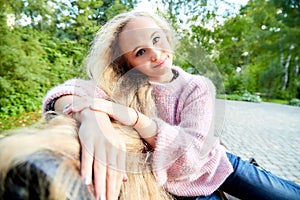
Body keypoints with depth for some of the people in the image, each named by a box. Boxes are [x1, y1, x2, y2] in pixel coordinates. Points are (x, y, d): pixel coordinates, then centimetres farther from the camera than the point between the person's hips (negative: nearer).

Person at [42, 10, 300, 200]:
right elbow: (65, 92, -32)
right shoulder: (123, 87, -20)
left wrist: (132, 116, -43)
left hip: (220, 166, 2)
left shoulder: (198, 87, -20)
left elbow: (192, 154, -31)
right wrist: (92, 117, -54)